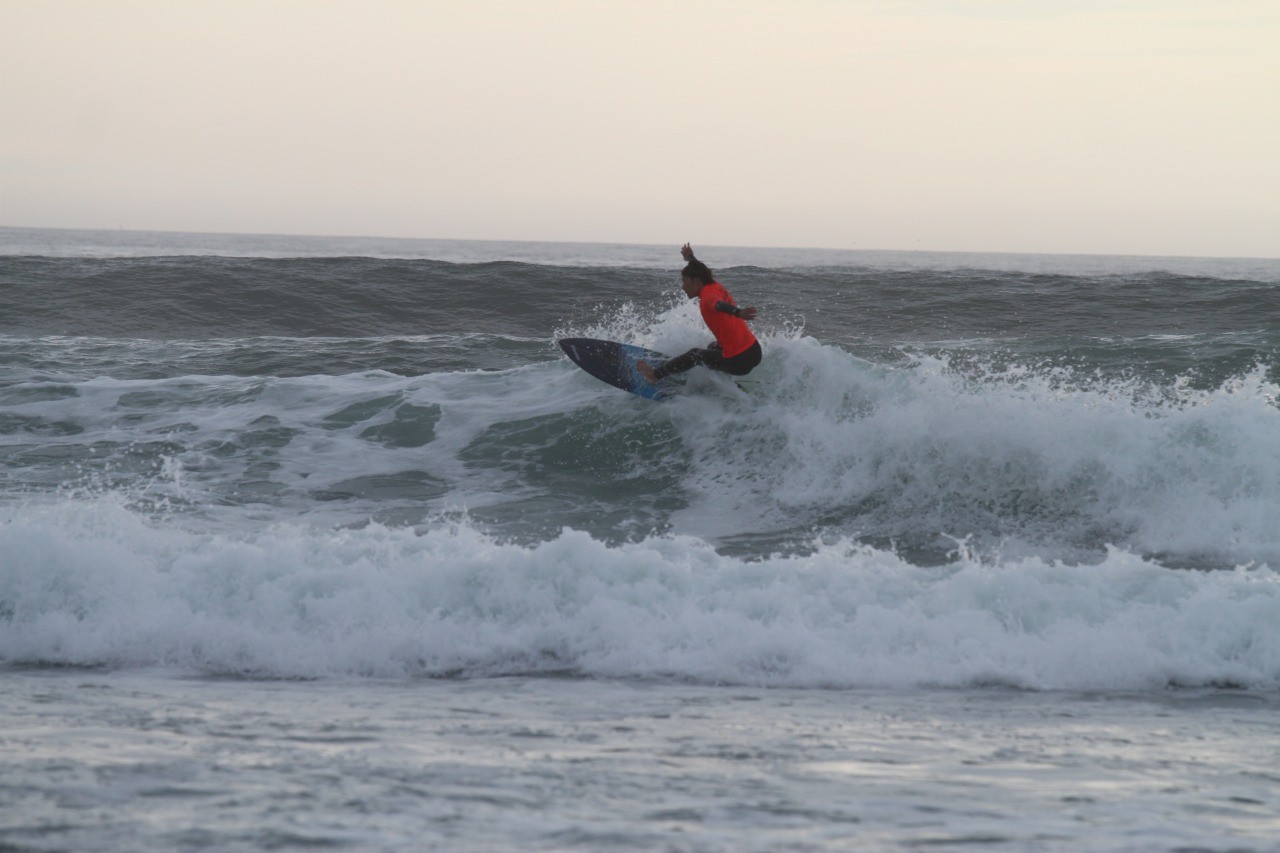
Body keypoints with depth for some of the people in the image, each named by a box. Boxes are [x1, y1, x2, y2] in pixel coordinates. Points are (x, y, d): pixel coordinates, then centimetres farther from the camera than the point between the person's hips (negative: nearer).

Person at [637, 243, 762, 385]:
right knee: (714, 347, 35)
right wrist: (690, 258, 49)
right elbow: (700, 271, 32)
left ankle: (655, 375, 29)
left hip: (739, 362, -8)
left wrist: (737, 312, -61)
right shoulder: (716, 287, 9)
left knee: (695, 356, 14)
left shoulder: (708, 297, -16)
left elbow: (720, 304, -41)